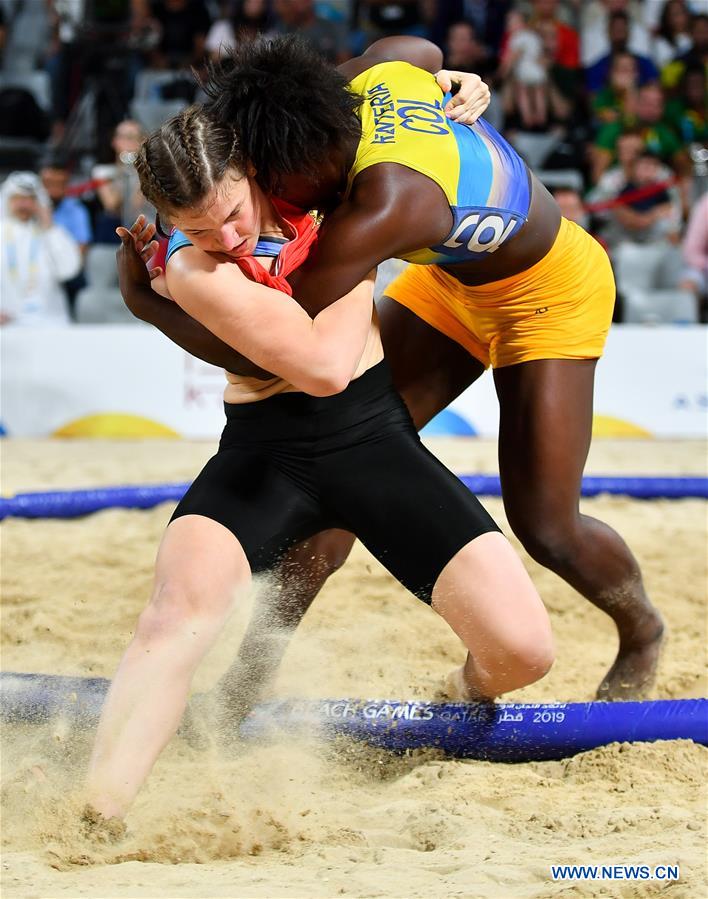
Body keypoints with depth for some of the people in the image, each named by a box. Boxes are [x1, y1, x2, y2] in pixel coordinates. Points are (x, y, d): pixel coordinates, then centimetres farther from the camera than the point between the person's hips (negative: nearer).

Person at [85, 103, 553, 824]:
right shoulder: (194, 269, -17)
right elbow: (323, 367, -26)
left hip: (373, 437, 4)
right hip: (264, 450, -3)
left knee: (522, 649, -13)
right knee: (182, 601, -36)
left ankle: (470, 692, 25)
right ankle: (94, 817, -40)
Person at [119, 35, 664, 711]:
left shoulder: (377, 212, -43)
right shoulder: (376, 71, -21)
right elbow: (427, 52, 9)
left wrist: (142, 300, -23)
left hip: (549, 294, -8)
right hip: (452, 278, 9)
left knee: (545, 526, -8)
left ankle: (641, 635, 24)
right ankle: (260, 655, 2)